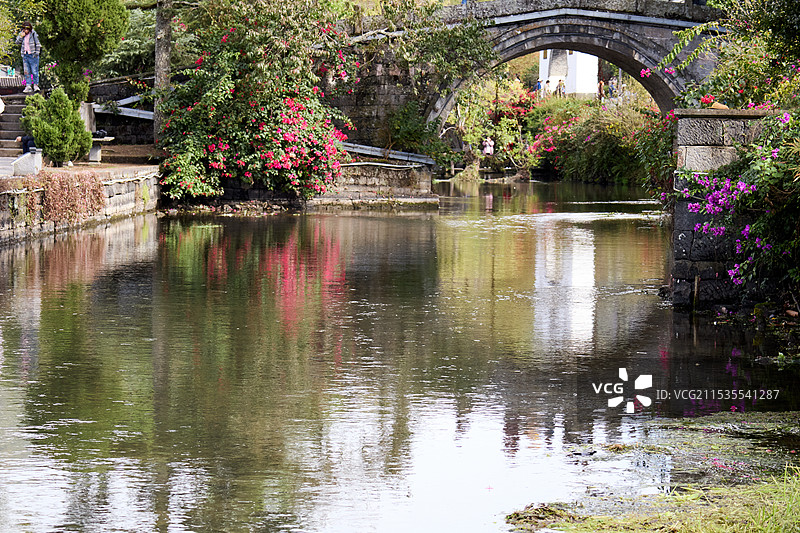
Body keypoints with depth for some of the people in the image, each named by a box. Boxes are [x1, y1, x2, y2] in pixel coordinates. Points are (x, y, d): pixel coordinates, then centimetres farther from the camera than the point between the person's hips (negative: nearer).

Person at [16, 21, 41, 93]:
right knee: (27, 72, 2)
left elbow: (38, 44, -1)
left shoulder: (33, 34, -4)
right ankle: (28, 86, 3)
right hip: (25, 55, 4)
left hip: (33, 55, -4)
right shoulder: (22, 34, 9)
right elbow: (18, 42, 5)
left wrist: (36, 53, -6)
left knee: (34, 71, -5)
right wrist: (21, 36, -10)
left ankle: (36, 85, 2)